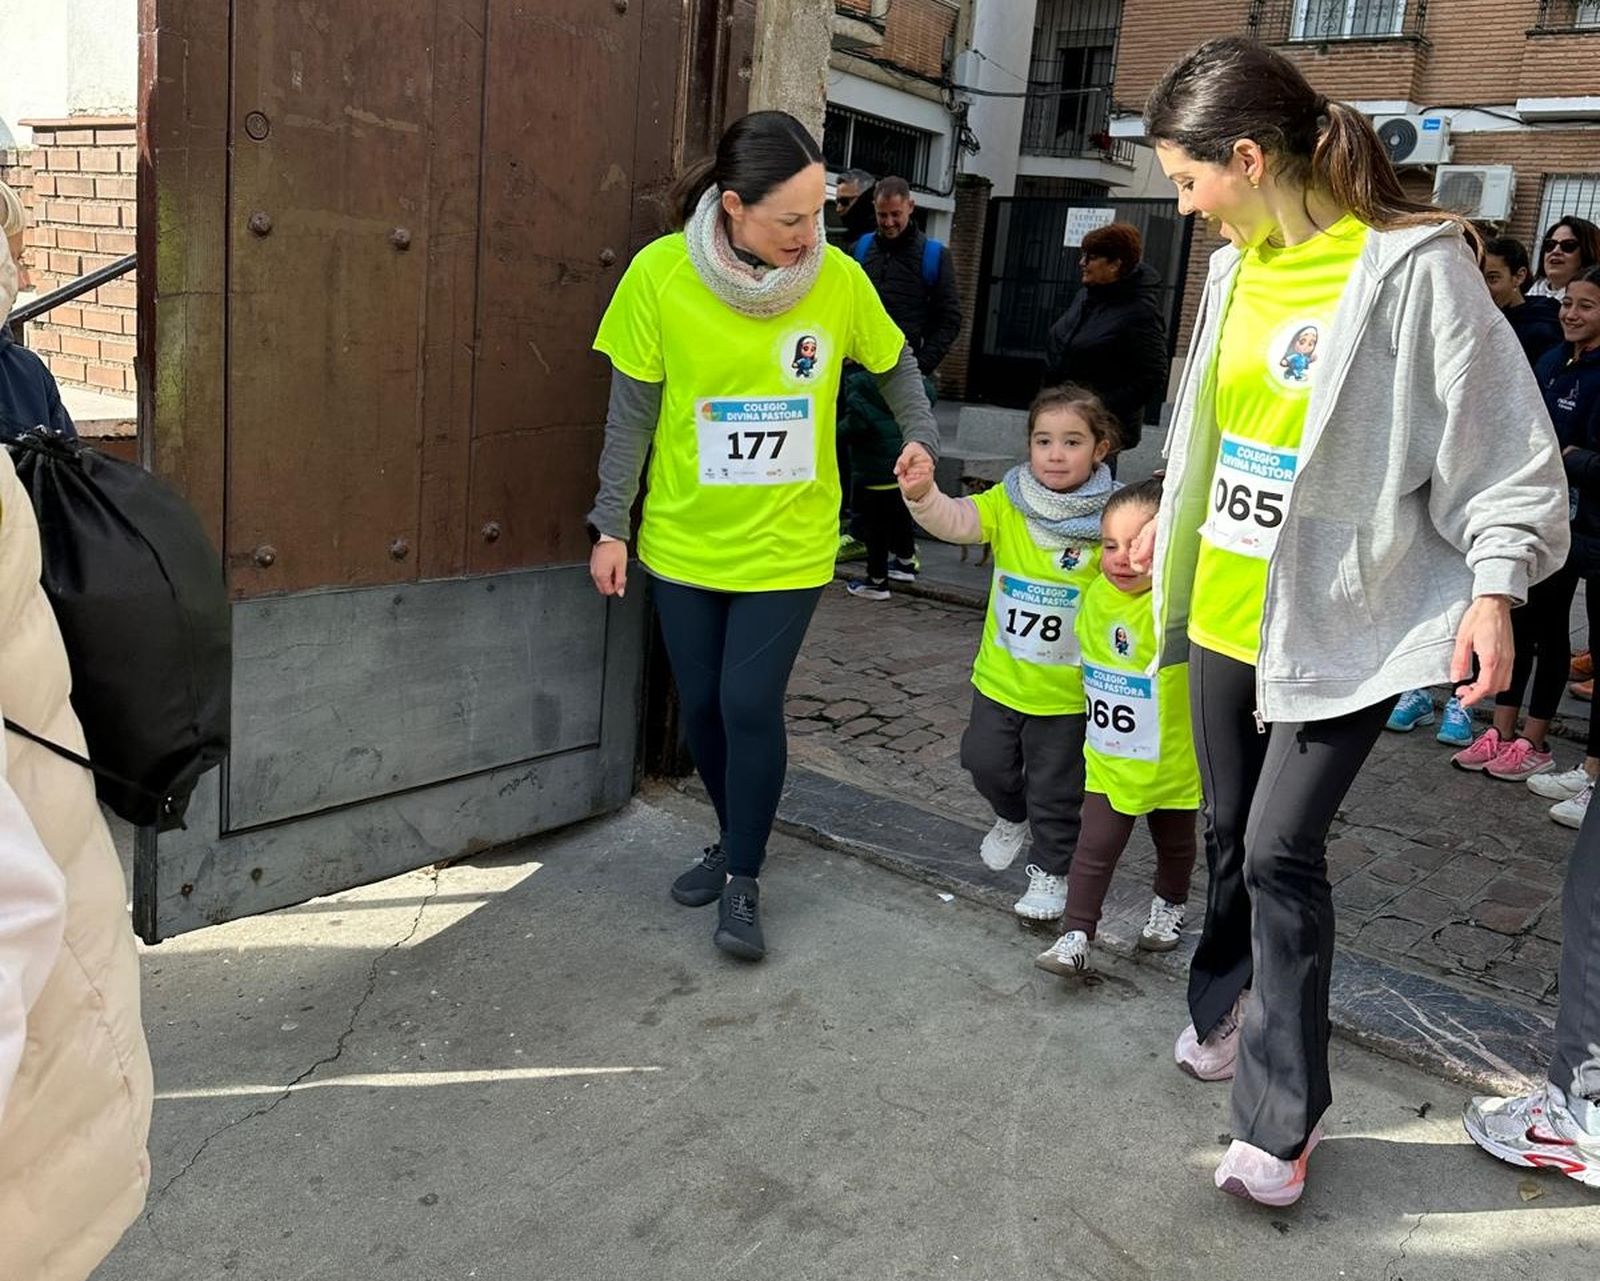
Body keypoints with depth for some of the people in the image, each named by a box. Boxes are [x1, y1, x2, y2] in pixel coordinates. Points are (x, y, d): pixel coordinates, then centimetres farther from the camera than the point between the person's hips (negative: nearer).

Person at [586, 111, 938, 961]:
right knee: (700, 706, 11)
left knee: (750, 706, -5)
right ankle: (733, 840, 37)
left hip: (788, 545, -1)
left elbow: (893, 365, 10)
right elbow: (632, 411, -5)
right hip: (683, 540, 1)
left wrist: (920, 438, -2)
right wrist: (610, 526, -3)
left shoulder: (838, 278, -10)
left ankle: (743, 883, 15)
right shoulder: (660, 273, -13)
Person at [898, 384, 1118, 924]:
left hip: (1067, 691, -3)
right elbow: (955, 520, -23)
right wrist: (923, 495, -43)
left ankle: (1051, 870, 33)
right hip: (1000, 675, 3)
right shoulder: (1008, 503, -7)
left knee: (1055, 789, 10)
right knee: (985, 762, 17)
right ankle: (1013, 818, 49)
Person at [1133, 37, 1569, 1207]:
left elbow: (1499, 441, -12)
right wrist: (1170, 521, 27)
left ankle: (1284, 1117, 10)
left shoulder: (1411, 265, -15)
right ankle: (1230, 1009, 40)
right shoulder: (1239, 266, 6)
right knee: (1232, 833, 16)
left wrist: (1493, 587, -19)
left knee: (1282, 851, -6)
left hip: (1343, 620, -6)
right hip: (1228, 605, 7)